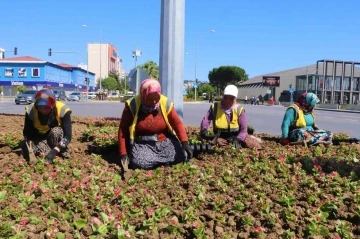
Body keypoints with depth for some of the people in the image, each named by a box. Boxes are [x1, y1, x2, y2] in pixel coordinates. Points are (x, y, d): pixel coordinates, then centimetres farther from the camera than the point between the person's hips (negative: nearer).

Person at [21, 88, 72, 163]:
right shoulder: (31, 111, -21)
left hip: (57, 136, -1)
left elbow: (68, 135, -31)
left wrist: (55, 151, -44)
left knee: (56, 131, -36)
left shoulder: (62, 110, -28)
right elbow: (27, 133, -17)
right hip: (39, 138, 2)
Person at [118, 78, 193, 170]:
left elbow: (177, 123, -1)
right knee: (140, 163, -32)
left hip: (165, 141, 3)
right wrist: (123, 153, -11)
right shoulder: (132, 106, -12)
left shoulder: (165, 104, -7)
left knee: (182, 155, -18)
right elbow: (123, 130, -6)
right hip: (142, 144, -2)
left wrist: (184, 143, -15)